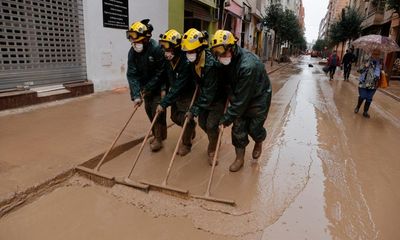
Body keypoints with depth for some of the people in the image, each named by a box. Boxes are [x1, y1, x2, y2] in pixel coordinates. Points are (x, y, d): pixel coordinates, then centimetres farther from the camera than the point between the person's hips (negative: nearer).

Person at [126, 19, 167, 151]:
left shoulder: (157, 49, -26)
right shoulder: (132, 52, -10)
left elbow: (160, 73, -21)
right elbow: (132, 74, -14)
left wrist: (148, 88, -16)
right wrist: (136, 95, -22)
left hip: (159, 86, -6)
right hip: (146, 86, 6)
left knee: (157, 110, -7)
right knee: (149, 110, 11)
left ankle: (158, 138, 9)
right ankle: (159, 134, 29)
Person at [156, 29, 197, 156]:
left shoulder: (186, 62, -32)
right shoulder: (168, 60, -11)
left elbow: (178, 87, -33)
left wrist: (164, 103, -32)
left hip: (188, 94, -7)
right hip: (175, 93, 7)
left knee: (185, 118, -5)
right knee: (175, 117, 14)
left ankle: (186, 143, 18)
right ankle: (191, 127, 42)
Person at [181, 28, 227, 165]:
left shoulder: (211, 64, -35)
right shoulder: (194, 61, -12)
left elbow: (208, 93, -32)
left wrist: (194, 110, -29)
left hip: (218, 98, -7)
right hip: (205, 95, 7)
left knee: (211, 125, -8)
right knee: (202, 123, 10)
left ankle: (212, 151, 18)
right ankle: (215, 139, 41)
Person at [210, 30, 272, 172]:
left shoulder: (248, 66, -37)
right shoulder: (228, 60, -15)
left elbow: (242, 99, -34)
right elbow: (227, 81, 4)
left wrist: (227, 119, -29)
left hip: (259, 97, -6)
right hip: (240, 97, 6)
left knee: (253, 127, 2)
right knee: (238, 127, 3)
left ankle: (259, 142, 39)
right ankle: (239, 158, 19)